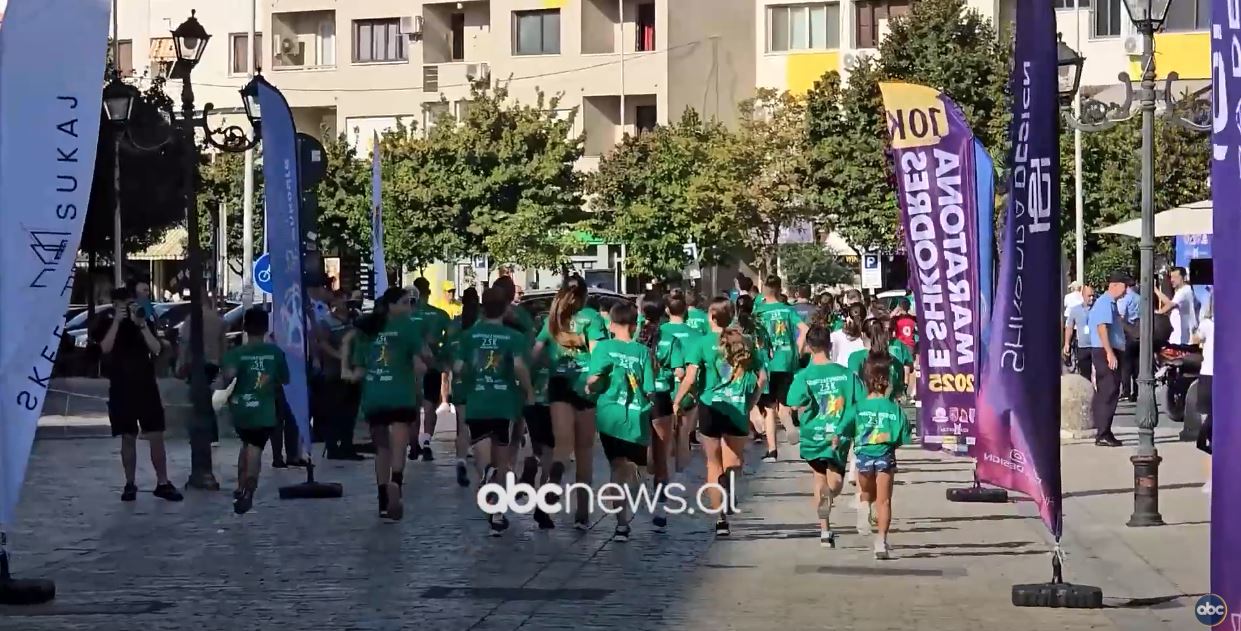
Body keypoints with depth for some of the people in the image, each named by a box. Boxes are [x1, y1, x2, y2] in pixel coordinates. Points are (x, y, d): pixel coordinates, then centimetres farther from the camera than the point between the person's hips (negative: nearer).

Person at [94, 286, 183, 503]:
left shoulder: (144, 323, 8)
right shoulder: (106, 326, 4)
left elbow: (156, 349, -7)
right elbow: (106, 348, -17)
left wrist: (141, 324, -17)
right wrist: (117, 320, -21)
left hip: (147, 388, 1)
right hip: (121, 391, -1)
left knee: (156, 437, -2)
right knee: (128, 438, 3)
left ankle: (162, 483, 2)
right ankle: (130, 484, 11)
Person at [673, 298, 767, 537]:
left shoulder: (703, 342, -6)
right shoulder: (745, 341, 2)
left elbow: (690, 376, -13)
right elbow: (762, 377, 2)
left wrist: (677, 401, -1)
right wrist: (750, 402, 13)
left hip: (710, 407, -1)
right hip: (738, 410, 2)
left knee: (714, 464, 12)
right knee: (733, 464, 12)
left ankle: (720, 518, 11)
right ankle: (725, 503, -20)